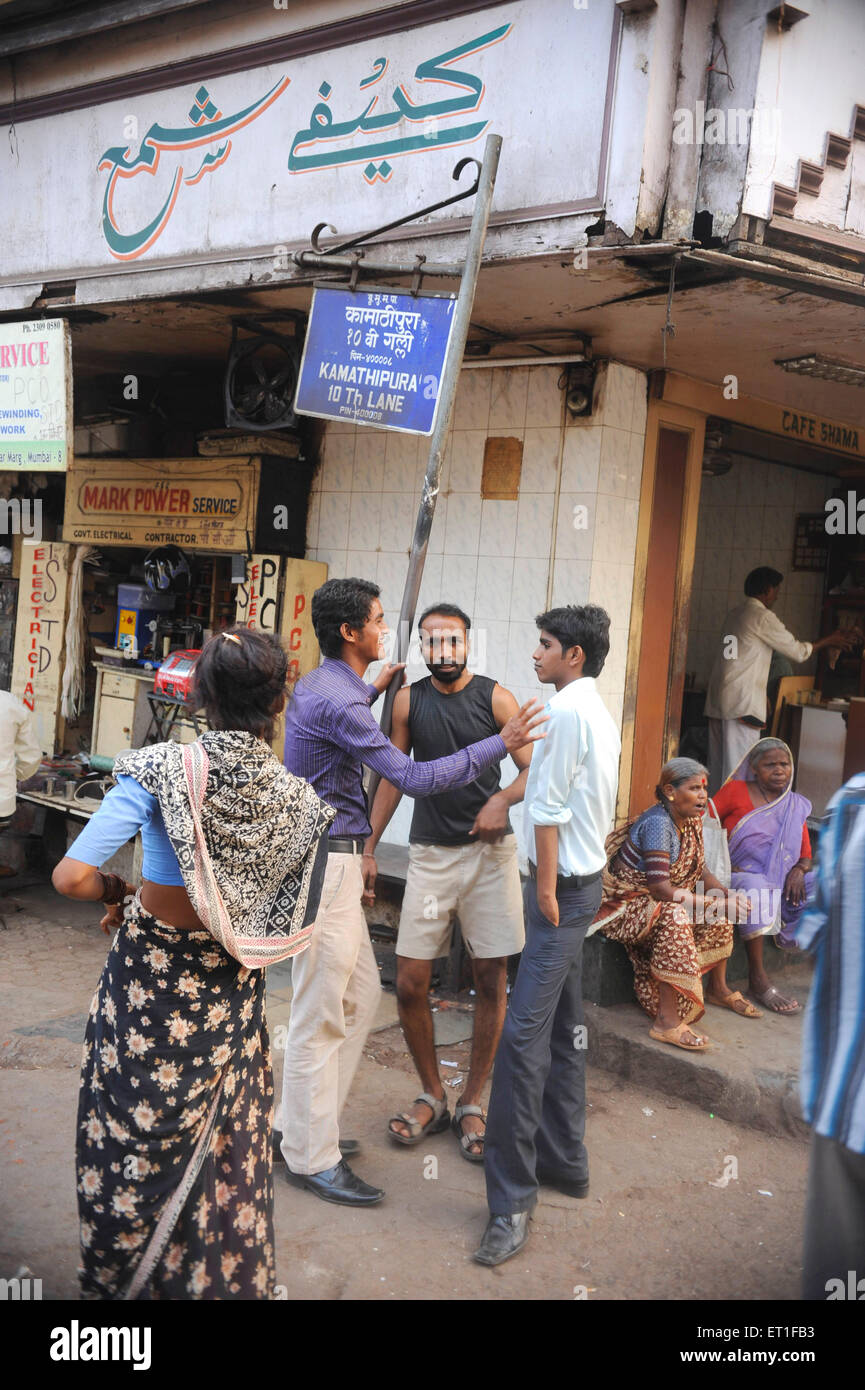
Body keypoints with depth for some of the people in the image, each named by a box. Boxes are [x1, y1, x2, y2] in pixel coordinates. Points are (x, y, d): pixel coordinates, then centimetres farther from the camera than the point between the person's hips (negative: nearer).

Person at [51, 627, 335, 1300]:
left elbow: (72, 876, -21)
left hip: (148, 980, -2)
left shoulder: (162, 769, -18)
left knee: (134, 1143, 17)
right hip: (232, 994, 3)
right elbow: (290, 927, 0)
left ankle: (124, 1278, 33)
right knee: (220, 1153, 20)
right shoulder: (298, 800, -8)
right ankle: (222, 1278, 35)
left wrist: (118, 892, -2)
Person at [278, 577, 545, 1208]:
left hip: (335, 861, 10)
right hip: (326, 864, -10)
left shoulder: (315, 684, 11)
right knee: (321, 1014, -1)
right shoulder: (337, 702, -21)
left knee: (360, 995, 17)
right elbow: (412, 778, -22)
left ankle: (309, 1125, 27)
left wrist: (375, 690, 31)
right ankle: (312, 1157, 10)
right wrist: (500, 744, -20)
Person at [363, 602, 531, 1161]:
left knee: (491, 983, 2)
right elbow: (394, 775, 12)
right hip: (431, 853, 2)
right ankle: (433, 1097, 19)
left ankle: (472, 1104, 18)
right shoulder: (409, 700, 5)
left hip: (491, 850, -1)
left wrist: (503, 799, -22)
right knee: (410, 984, -1)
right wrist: (369, 847, 9)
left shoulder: (495, 697, -1)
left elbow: (533, 767, -2)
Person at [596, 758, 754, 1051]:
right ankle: (666, 1021, -36)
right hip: (624, 904, -10)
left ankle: (718, 988, 25)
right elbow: (662, 890, -30)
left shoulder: (692, 820, 3)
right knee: (673, 915, -35)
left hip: (656, 903, 10)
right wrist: (717, 903, -24)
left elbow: (698, 870, 9)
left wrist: (726, 895, -12)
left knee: (719, 911, 4)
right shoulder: (658, 823, -26)